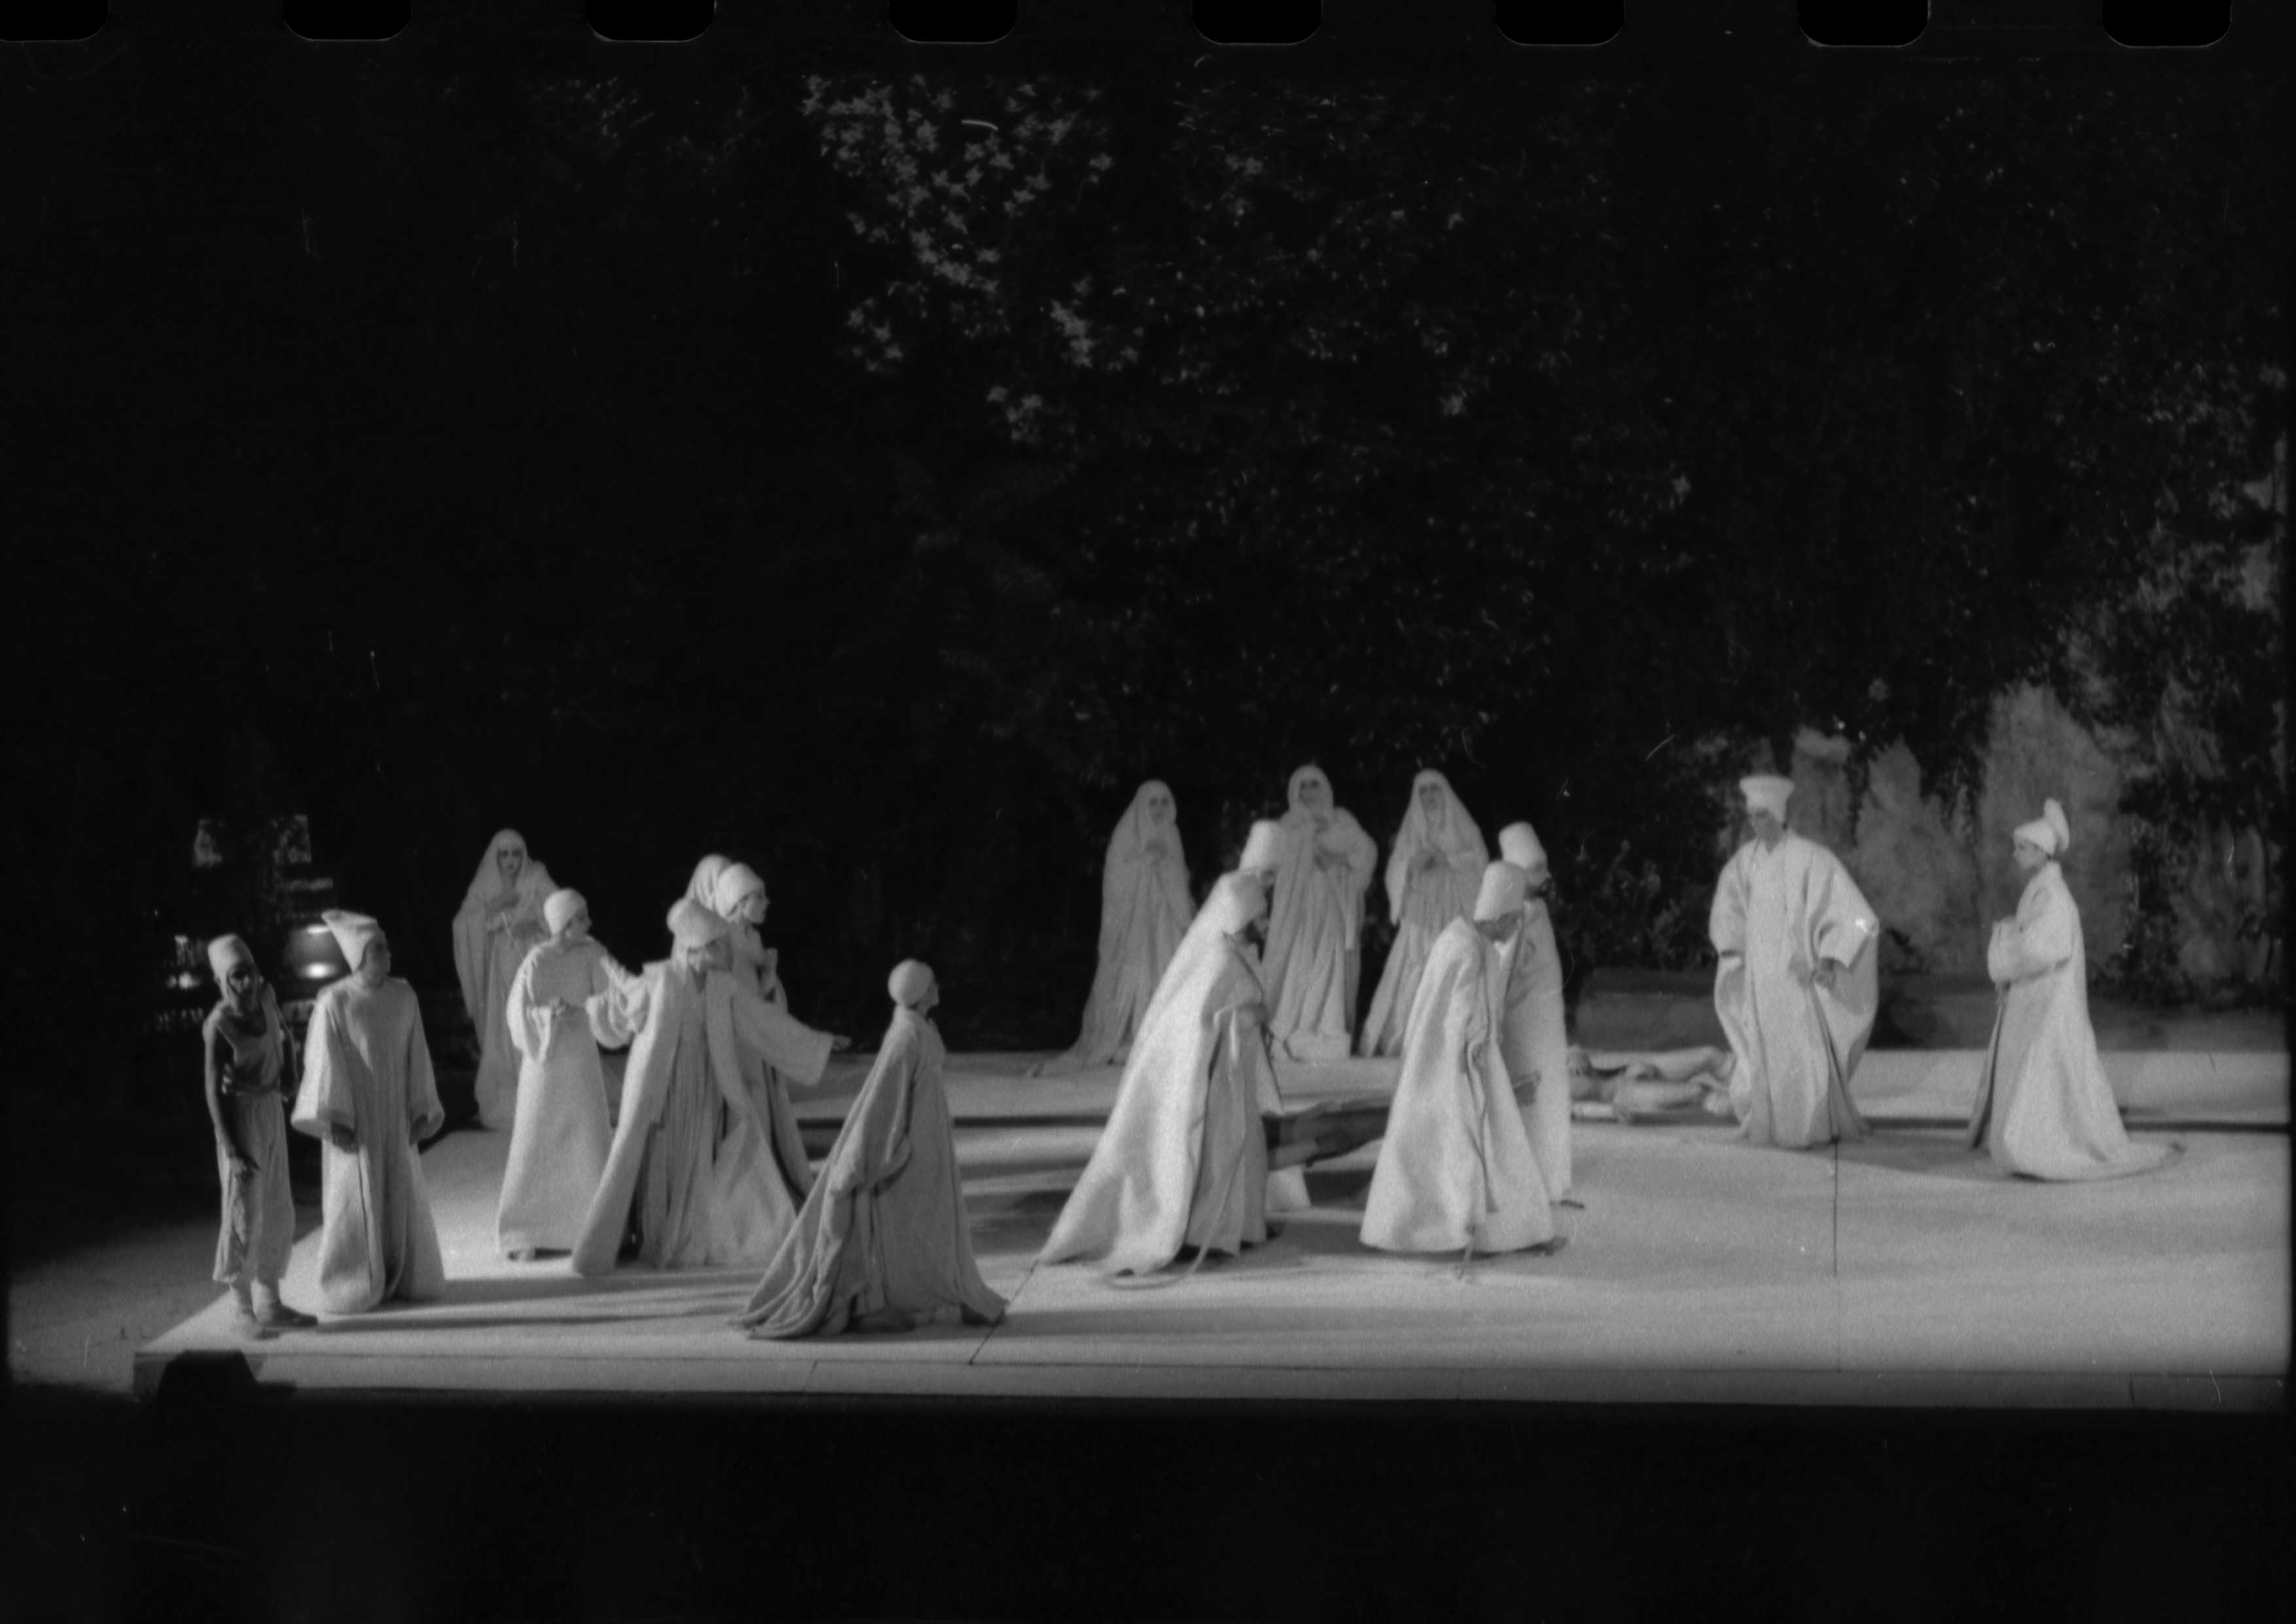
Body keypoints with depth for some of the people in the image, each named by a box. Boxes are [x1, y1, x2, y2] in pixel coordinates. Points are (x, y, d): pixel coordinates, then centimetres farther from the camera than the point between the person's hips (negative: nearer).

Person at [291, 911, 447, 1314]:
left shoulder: (404, 997, 2)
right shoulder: (333, 1003, -13)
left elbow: (416, 1055, 5)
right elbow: (324, 1063, -14)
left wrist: (421, 1111, 2)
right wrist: (334, 1120, -18)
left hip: (394, 1116, 5)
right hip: (354, 1117, -5)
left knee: (402, 1197, 9)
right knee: (356, 1201, -1)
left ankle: (401, 1278, 21)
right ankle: (355, 1286, 8)